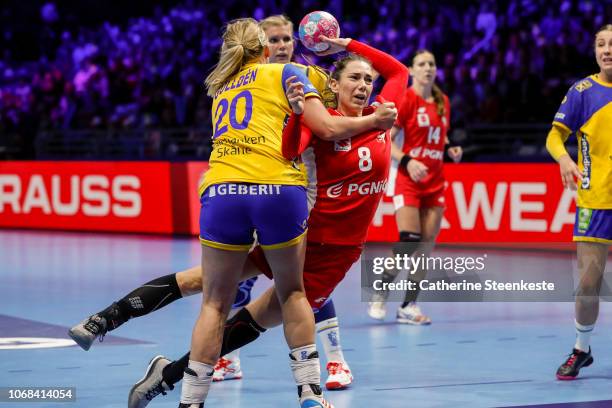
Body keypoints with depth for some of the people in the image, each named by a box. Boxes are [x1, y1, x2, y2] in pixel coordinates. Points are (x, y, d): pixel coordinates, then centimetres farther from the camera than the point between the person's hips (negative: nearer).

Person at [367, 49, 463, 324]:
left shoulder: (442, 102, 11)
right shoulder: (405, 99, -7)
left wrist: (451, 149, 4)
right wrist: (407, 161, -24)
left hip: (435, 181, 6)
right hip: (408, 180, -6)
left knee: (427, 244, 0)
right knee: (408, 240, -15)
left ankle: (408, 307, 6)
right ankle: (379, 297, 4)